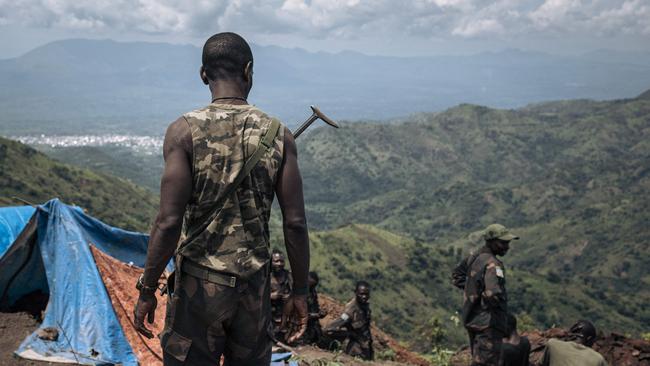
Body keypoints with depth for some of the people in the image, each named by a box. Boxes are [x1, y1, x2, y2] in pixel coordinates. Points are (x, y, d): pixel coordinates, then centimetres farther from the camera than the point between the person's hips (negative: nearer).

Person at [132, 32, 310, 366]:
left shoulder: (185, 131, -9)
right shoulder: (278, 135, -2)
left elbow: (169, 222, -14)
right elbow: (295, 223, -2)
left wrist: (146, 289, -4)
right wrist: (300, 290, 8)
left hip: (199, 285, -2)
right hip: (255, 287, 3)